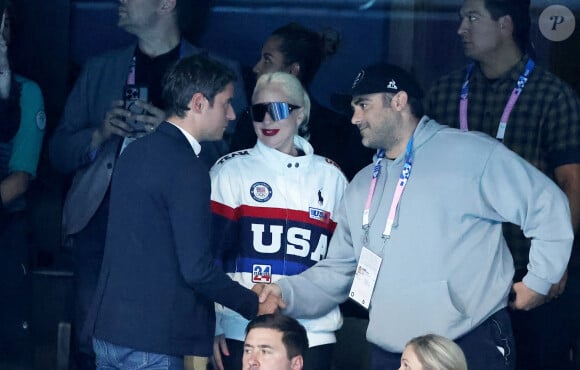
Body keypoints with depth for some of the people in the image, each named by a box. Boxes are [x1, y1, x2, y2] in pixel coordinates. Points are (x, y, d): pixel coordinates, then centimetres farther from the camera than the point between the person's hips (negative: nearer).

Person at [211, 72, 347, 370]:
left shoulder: (330, 177, 12)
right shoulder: (231, 171, 4)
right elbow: (208, 252, 1)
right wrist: (211, 325, -5)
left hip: (312, 334, 2)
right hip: (242, 332, -2)